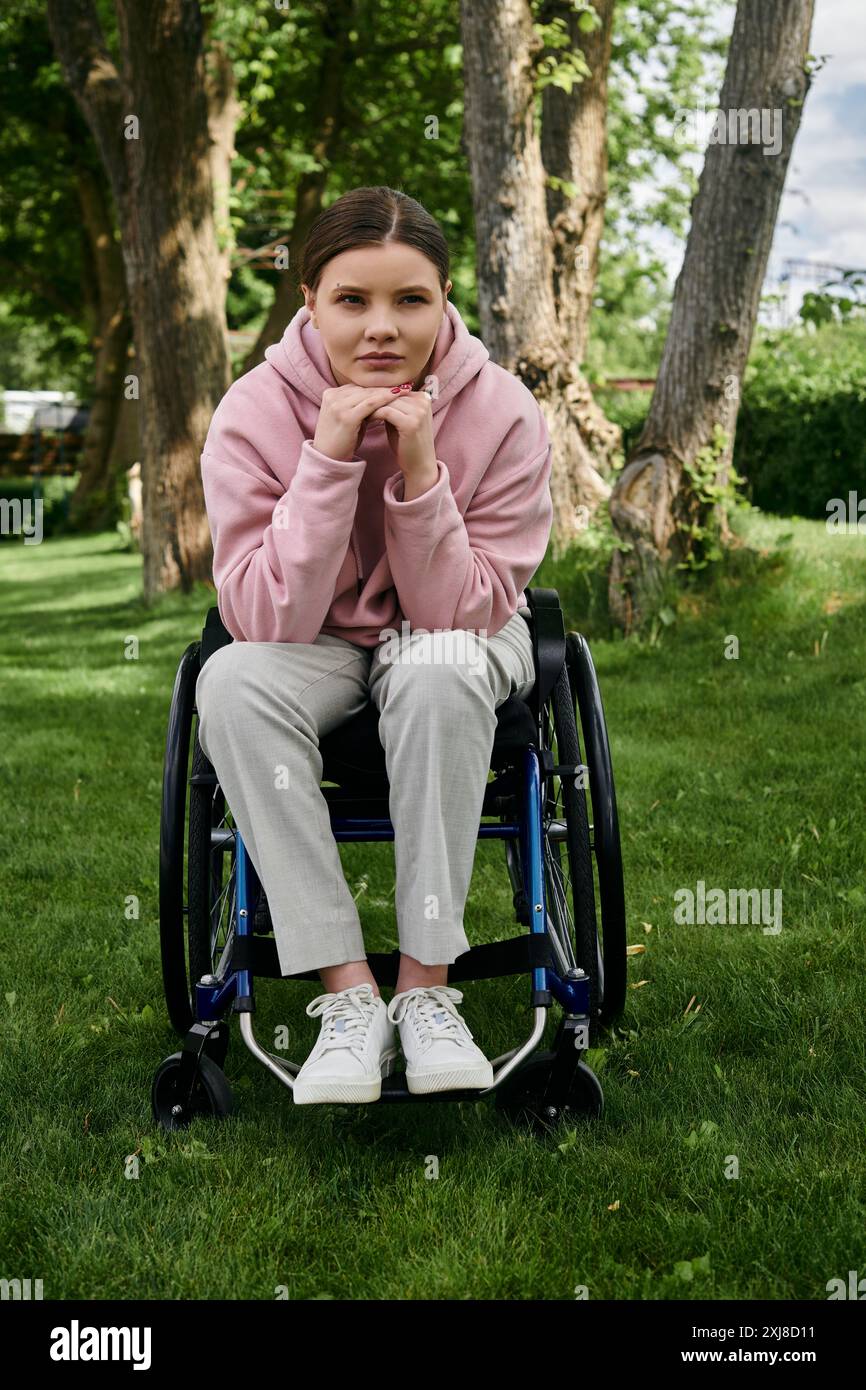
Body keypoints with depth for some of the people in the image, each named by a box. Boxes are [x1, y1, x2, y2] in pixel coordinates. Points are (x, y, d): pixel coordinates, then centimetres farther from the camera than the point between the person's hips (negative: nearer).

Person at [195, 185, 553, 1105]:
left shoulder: (501, 412, -19)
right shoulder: (255, 413, -19)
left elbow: (462, 611, -21)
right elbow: (270, 619, -25)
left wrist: (420, 474, -34)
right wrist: (329, 461, -34)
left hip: (453, 644, 0)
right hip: (316, 648, 1)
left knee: (438, 667, -36)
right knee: (232, 681, -32)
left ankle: (425, 986, -27)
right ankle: (349, 995, -28)